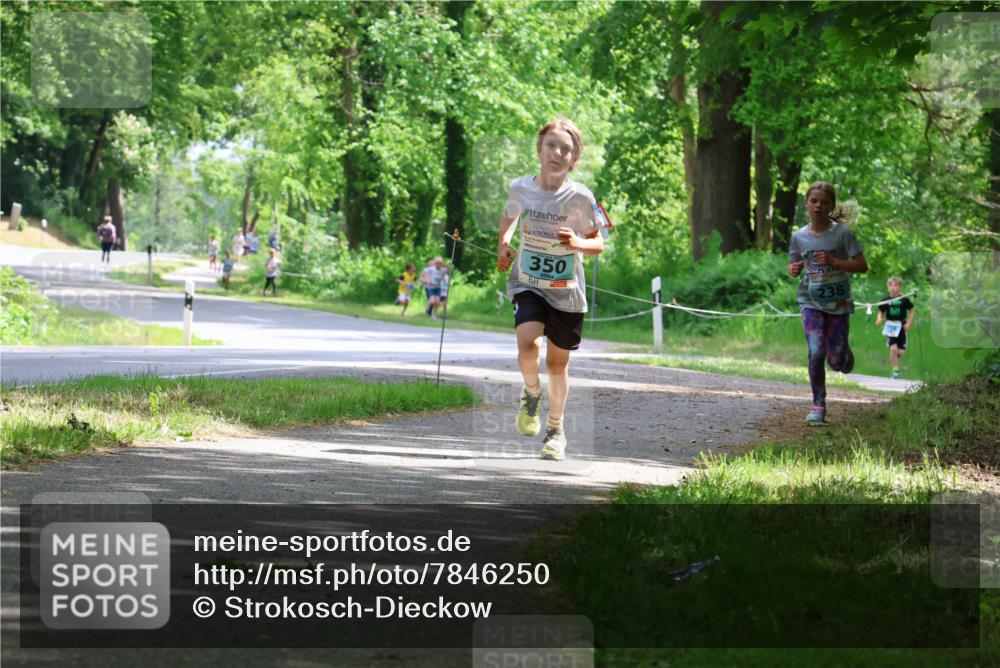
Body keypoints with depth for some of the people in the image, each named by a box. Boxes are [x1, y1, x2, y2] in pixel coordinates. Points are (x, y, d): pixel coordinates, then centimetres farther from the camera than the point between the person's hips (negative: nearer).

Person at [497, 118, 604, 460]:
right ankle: (531, 392, 7)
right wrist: (503, 243, 1)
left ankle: (555, 429, 32)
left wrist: (577, 243, -24)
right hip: (528, 284, 0)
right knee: (527, 342, -26)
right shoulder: (520, 188, -8)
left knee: (558, 362, 10)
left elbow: (598, 243, -3)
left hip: (566, 291, 0)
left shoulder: (580, 197, -14)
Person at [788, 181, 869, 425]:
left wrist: (833, 262, -23)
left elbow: (862, 266, -10)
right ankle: (818, 405, -5)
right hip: (811, 302, 1)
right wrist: (793, 270, -11)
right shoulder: (799, 237, 0)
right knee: (816, 352, -16)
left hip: (838, 302, -1)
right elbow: (793, 265, 14)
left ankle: (844, 352, 40)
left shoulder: (842, 233, -9)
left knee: (836, 361, 2)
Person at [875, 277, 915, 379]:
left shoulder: (904, 300, -1)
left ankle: (893, 360, 33)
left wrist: (909, 323, 0)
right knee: (893, 348, -17)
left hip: (901, 327, 1)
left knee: (901, 351, -2)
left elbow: (912, 310, 9)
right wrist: (879, 319, -13)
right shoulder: (885, 301, 0)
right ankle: (895, 370, -6)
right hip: (890, 327, -1)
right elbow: (881, 312, 8)